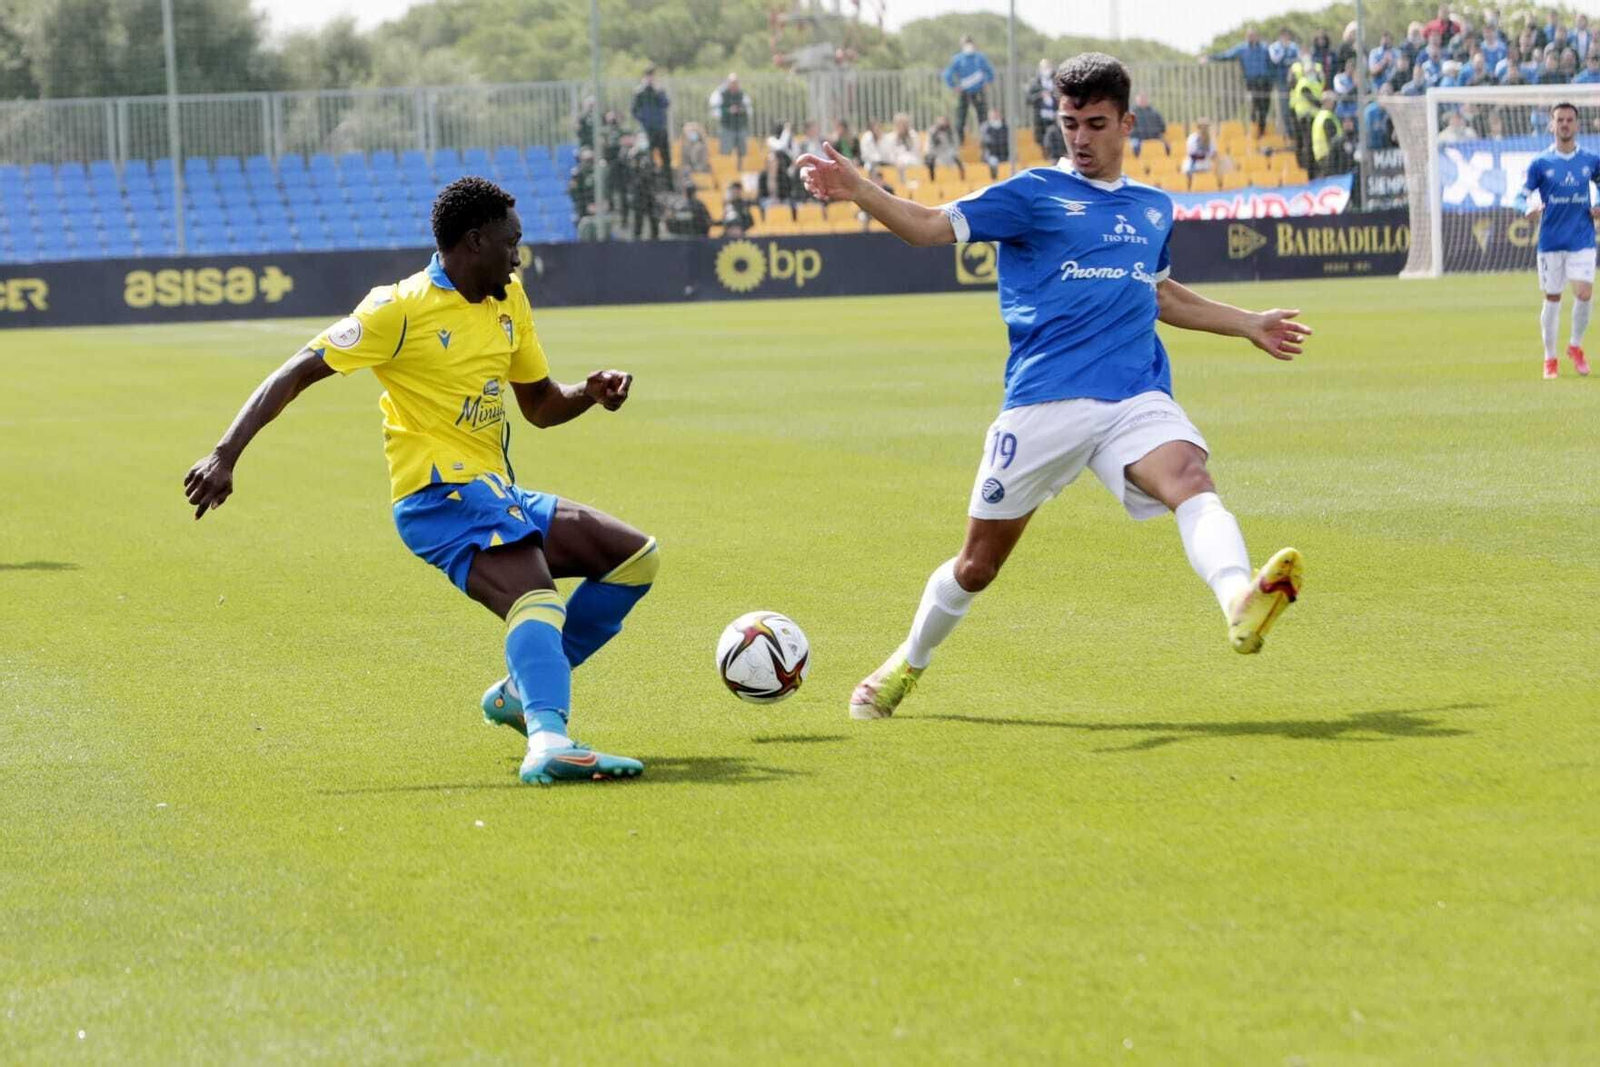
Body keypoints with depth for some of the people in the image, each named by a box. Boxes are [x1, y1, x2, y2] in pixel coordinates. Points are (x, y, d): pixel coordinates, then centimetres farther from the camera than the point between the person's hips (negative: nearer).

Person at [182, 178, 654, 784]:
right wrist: (226, 455, -20)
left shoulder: (509, 302, 16)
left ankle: (520, 693, 9)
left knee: (636, 556, 11)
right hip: (440, 491, -9)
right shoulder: (402, 309, -8)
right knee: (537, 599, -32)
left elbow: (541, 405, 25)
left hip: (496, 495, 9)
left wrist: (591, 393, 2)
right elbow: (295, 374, -10)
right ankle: (548, 741, -58)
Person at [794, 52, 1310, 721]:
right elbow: (930, 227, -3)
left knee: (1191, 481, -31)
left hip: (1136, 397, 3)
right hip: (1043, 403, -2)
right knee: (978, 565, 7)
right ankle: (908, 664, 34)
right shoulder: (1034, 193, 5)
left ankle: (1242, 604, -58)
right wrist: (855, 189, -19)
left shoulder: (1154, 207, 20)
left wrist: (1249, 325, 42)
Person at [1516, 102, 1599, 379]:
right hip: (1551, 240, -1)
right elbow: (1521, 195, 0)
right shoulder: (1541, 163, -1)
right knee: (1552, 298, 4)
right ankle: (1550, 358, 17)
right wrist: (1529, 208, -23)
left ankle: (1575, 346, 11)